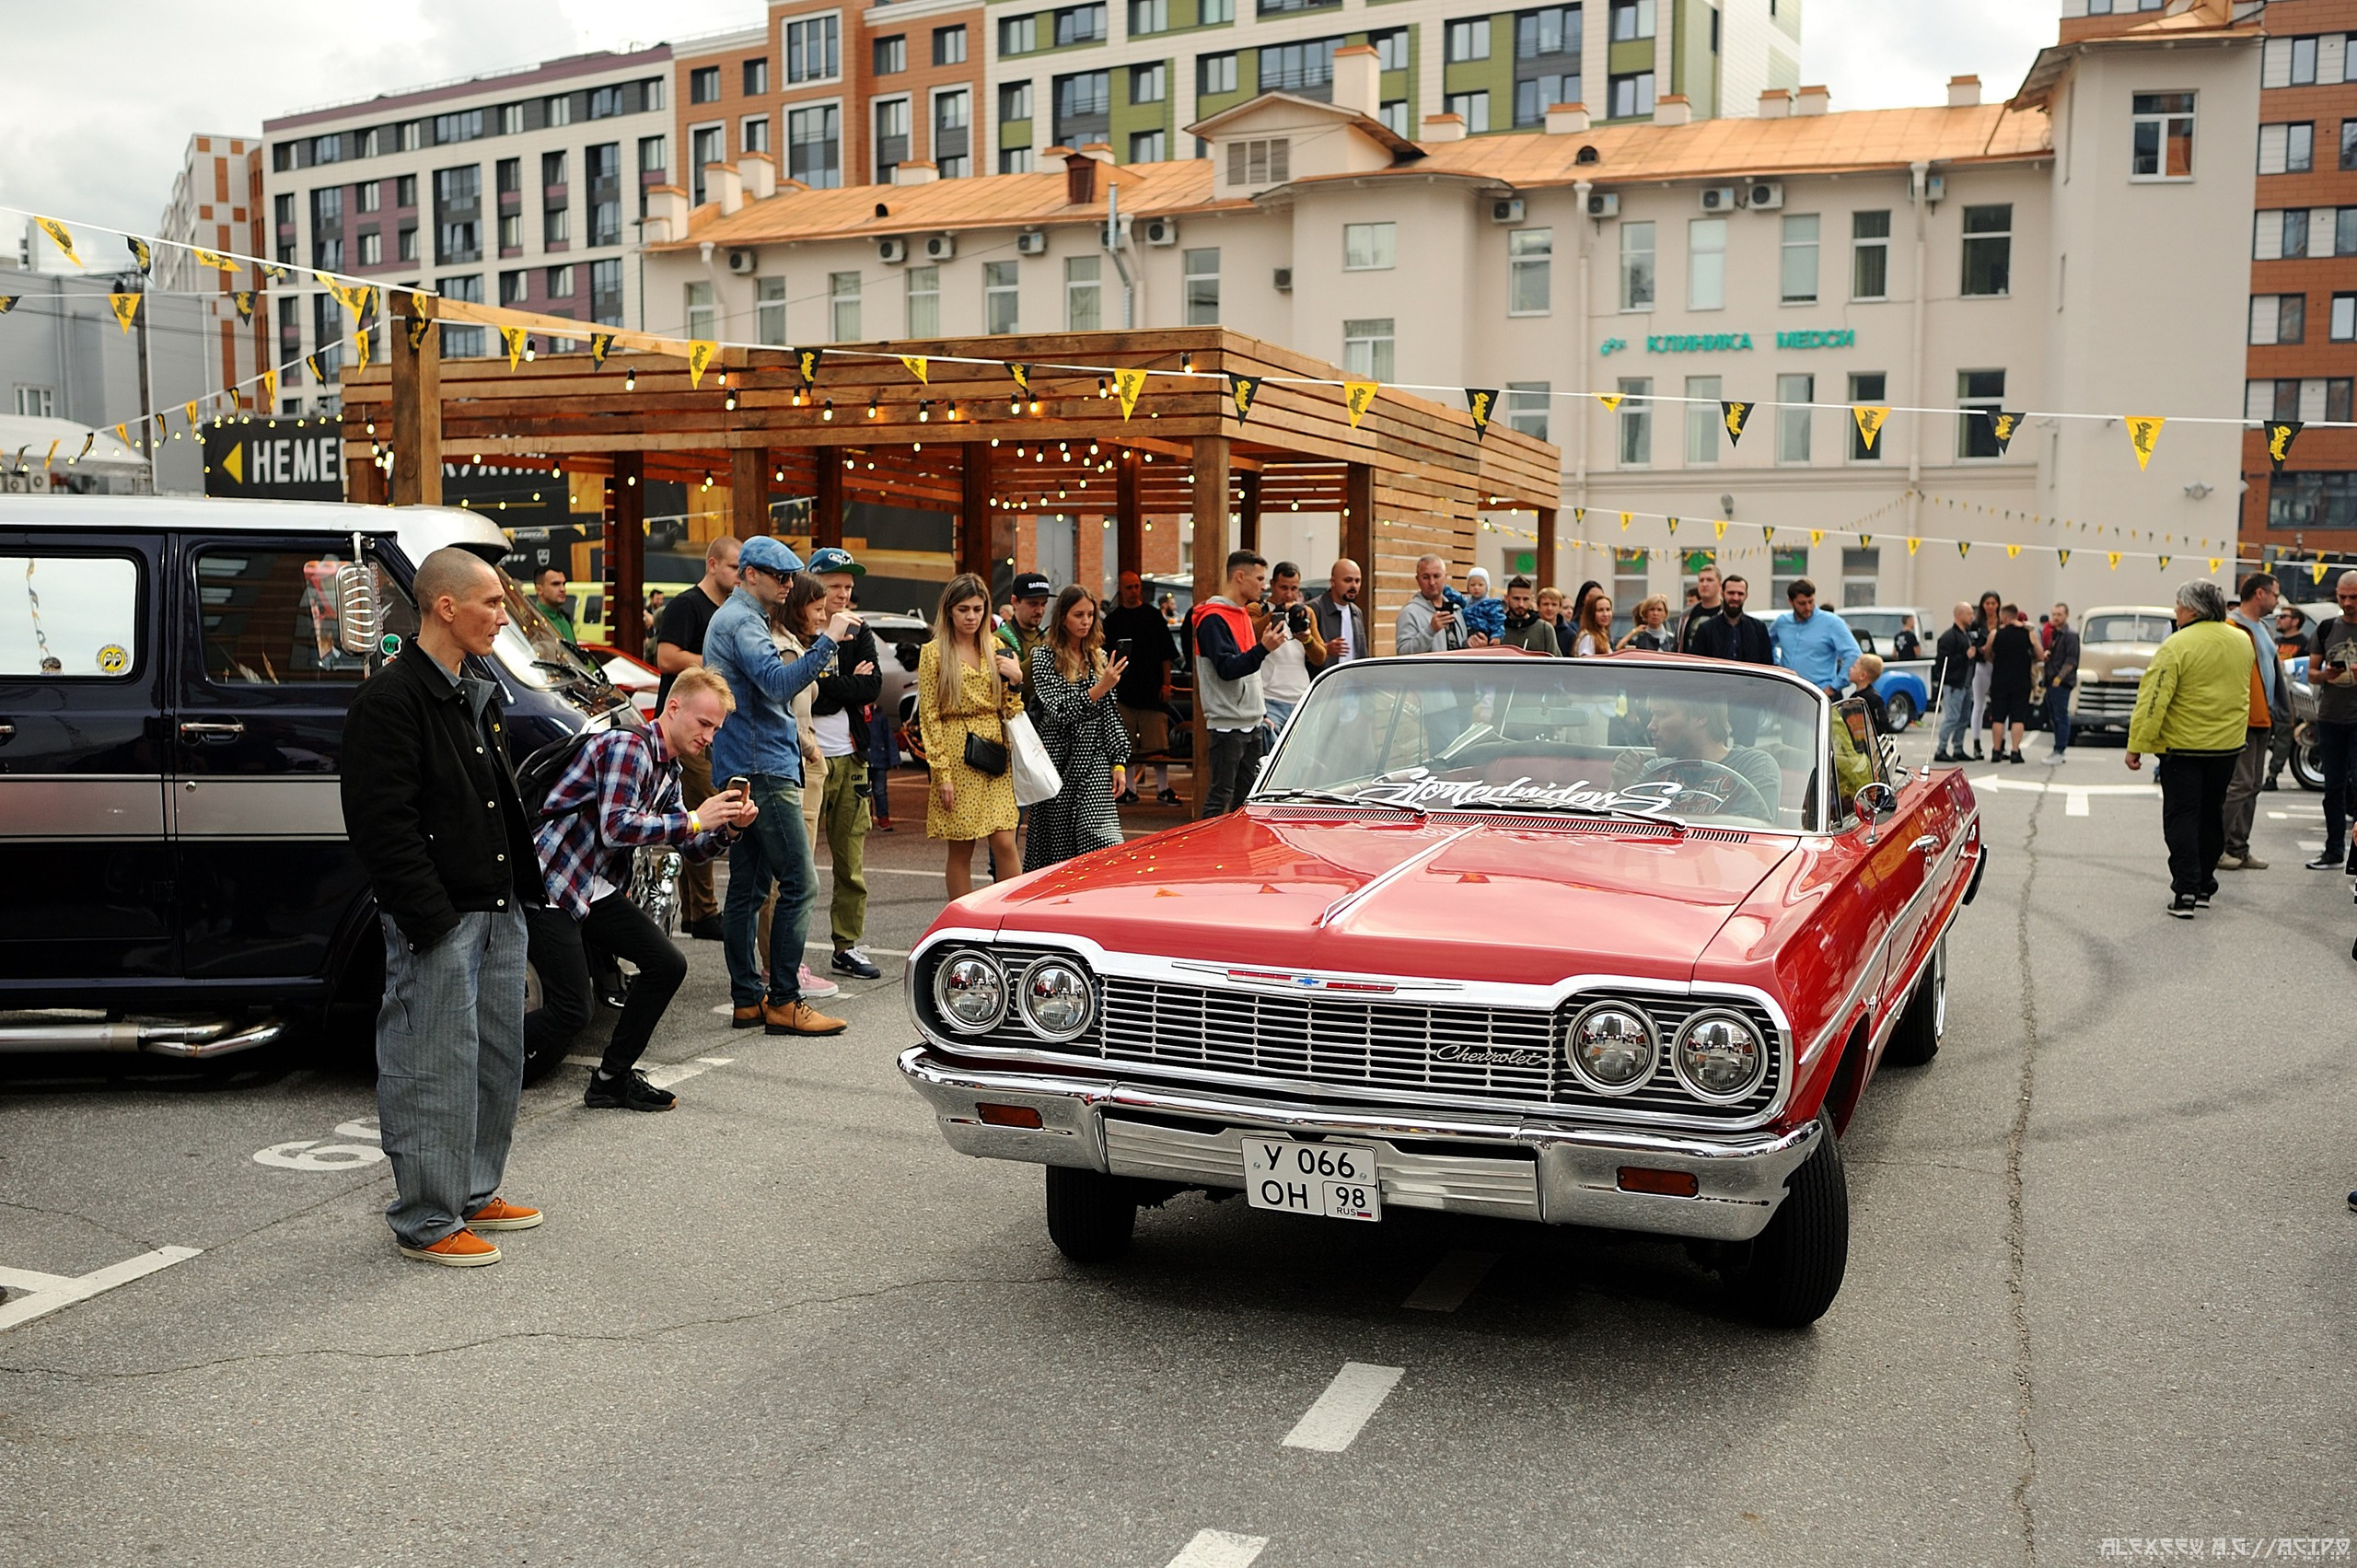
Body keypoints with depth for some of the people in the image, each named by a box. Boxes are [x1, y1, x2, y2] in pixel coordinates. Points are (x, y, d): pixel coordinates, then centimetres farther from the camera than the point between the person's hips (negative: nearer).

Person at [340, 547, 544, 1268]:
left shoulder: (478, 696, 15)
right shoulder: (391, 698, -15)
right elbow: (381, 823, -19)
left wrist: (520, 889, 16)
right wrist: (431, 917, -21)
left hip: (498, 911, 10)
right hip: (437, 923, -9)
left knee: (497, 1060, 17)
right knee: (434, 1072, -1)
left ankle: (475, 1194, 31)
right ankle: (426, 1222, 9)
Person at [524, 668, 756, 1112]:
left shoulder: (670, 771, 13)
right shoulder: (626, 747, -17)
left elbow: (692, 848, 16)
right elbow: (616, 828, -28)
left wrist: (729, 828, -4)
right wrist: (695, 819, -25)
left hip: (600, 889, 9)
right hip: (550, 887, -9)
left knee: (668, 965, 1)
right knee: (570, 1014, -13)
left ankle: (613, 1080, 11)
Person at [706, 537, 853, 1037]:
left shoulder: (729, 618, 22)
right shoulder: (743, 622, -12)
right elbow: (778, 682, -28)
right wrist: (827, 640, -27)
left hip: (741, 771, 11)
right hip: (764, 770, -11)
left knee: (747, 886, 10)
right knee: (799, 884, -10)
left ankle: (747, 999, 14)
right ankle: (783, 1001, -8)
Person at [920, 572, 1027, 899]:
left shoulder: (996, 648, 11)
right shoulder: (933, 653, -1)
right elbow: (929, 716, -4)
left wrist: (1016, 680, -5)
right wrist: (941, 772, -10)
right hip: (957, 756, -3)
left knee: (1005, 845, -5)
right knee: (960, 851, 1)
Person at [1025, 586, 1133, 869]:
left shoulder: (1099, 657, 11)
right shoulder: (1044, 656, -3)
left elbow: (1109, 713, 13)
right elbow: (1059, 711, -12)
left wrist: (1118, 762, 7)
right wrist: (1100, 688, -22)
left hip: (1094, 761, 3)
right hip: (1060, 760, -3)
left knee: (1100, 838, -9)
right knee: (1055, 842, 3)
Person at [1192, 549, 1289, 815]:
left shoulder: (1243, 614, 17)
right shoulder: (1214, 618, -12)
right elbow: (1226, 669, -22)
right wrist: (1263, 648, -32)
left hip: (1251, 723, 9)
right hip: (1227, 723, -9)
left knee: (1248, 794, 12)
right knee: (1220, 796, -6)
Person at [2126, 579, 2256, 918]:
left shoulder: (2177, 645, -17)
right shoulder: (2243, 641, 4)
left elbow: (2153, 700, -19)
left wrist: (2137, 744, -16)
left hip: (2183, 746, -6)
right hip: (2228, 744, 6)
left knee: (2182, 817, -1)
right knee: (2211, 815, 16)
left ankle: (2185, 891, -7)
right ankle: (2204, 886, 24)